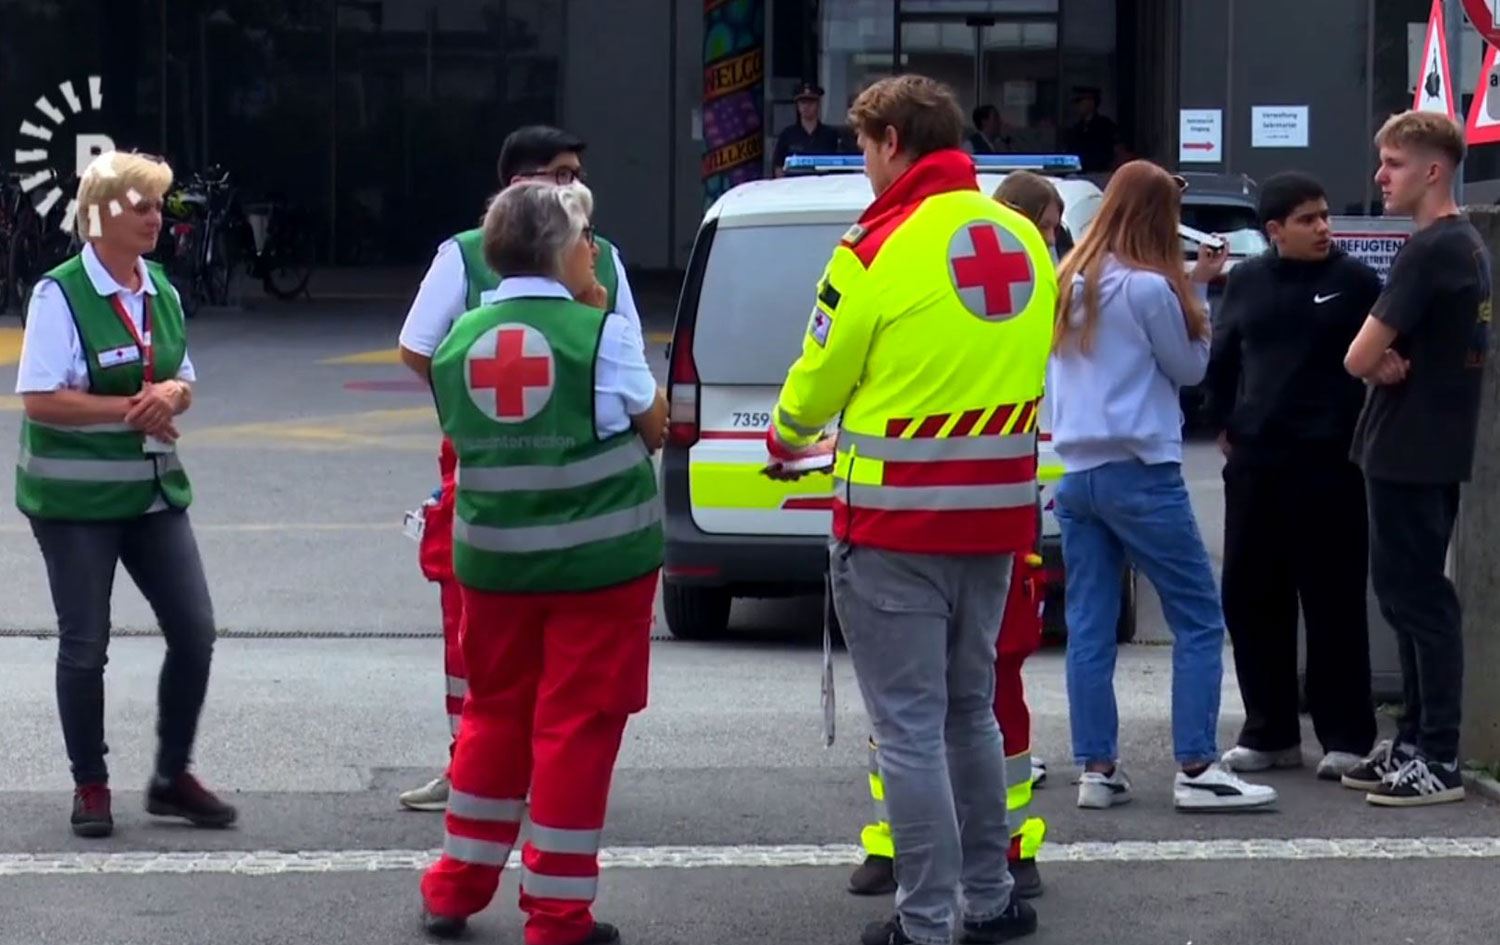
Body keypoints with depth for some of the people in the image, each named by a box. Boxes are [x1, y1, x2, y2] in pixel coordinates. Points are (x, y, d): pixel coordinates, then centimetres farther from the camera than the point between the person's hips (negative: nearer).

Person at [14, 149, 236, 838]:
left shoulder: (160, 290, 7)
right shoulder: (60, 295, -13)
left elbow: (184, 383, 14)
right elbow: (40, 399, -18)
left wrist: (170, 394, -9)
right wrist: (129, 408, -19)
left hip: (153, 489, 6)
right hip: (75, 498, -6)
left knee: (194, 633, 2)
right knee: (85, 645, 3)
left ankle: (172, 777, 17)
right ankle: (90, 787, 16)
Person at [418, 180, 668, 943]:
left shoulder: (458, 343, 0)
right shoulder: (601, 334, -12)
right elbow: (654, 427, 1)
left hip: (494, 559, 5)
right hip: (598, 560, -4)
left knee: (494, 714, 19)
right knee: (577, 727, 2)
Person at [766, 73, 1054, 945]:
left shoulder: (882, 249, -13)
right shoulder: (1023, 241, 6)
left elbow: (822, 375, -3)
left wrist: (787, 440, 19)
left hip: (897, 519, -7)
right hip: (994, 513, 7)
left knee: (910, 724, -1)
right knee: (971, 709, 19)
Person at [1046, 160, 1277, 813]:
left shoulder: (1069, 283, 9)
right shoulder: (1150, 288, -11)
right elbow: (1190, 367, -1)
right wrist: (1198, 292, 7)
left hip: (1074, 472, 7)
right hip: (1140, 472, -7)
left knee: (1089, 628, 7)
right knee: (1200, 621, -1)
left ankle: (1097, 770, 7)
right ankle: (1196, 770, -5)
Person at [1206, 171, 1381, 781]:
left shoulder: (1354, 280, -1)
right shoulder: (1246, 282, 10)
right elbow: (1221, 358, 20)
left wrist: (1360, 434, -3)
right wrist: (1226, 424, 15)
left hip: (1331, 462, -4)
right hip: (1255, 462, 4)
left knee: (1333, 600, -2)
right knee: (1250, 596, 6)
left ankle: (1346, 737, 4)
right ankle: (1269, 732, 15)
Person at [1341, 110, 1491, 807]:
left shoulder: (1429, 251, -17)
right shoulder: (1468, 247, 14)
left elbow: (1360, 358, -18)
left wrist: (1382, 360, 3)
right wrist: (1393, 363, -4)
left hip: (1407, 453, -10)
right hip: (1433, 450, 10)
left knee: (1418, 599, -6)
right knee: (1410, 595, 14)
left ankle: (1439, 761, -4)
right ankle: (1415, 742, 20)